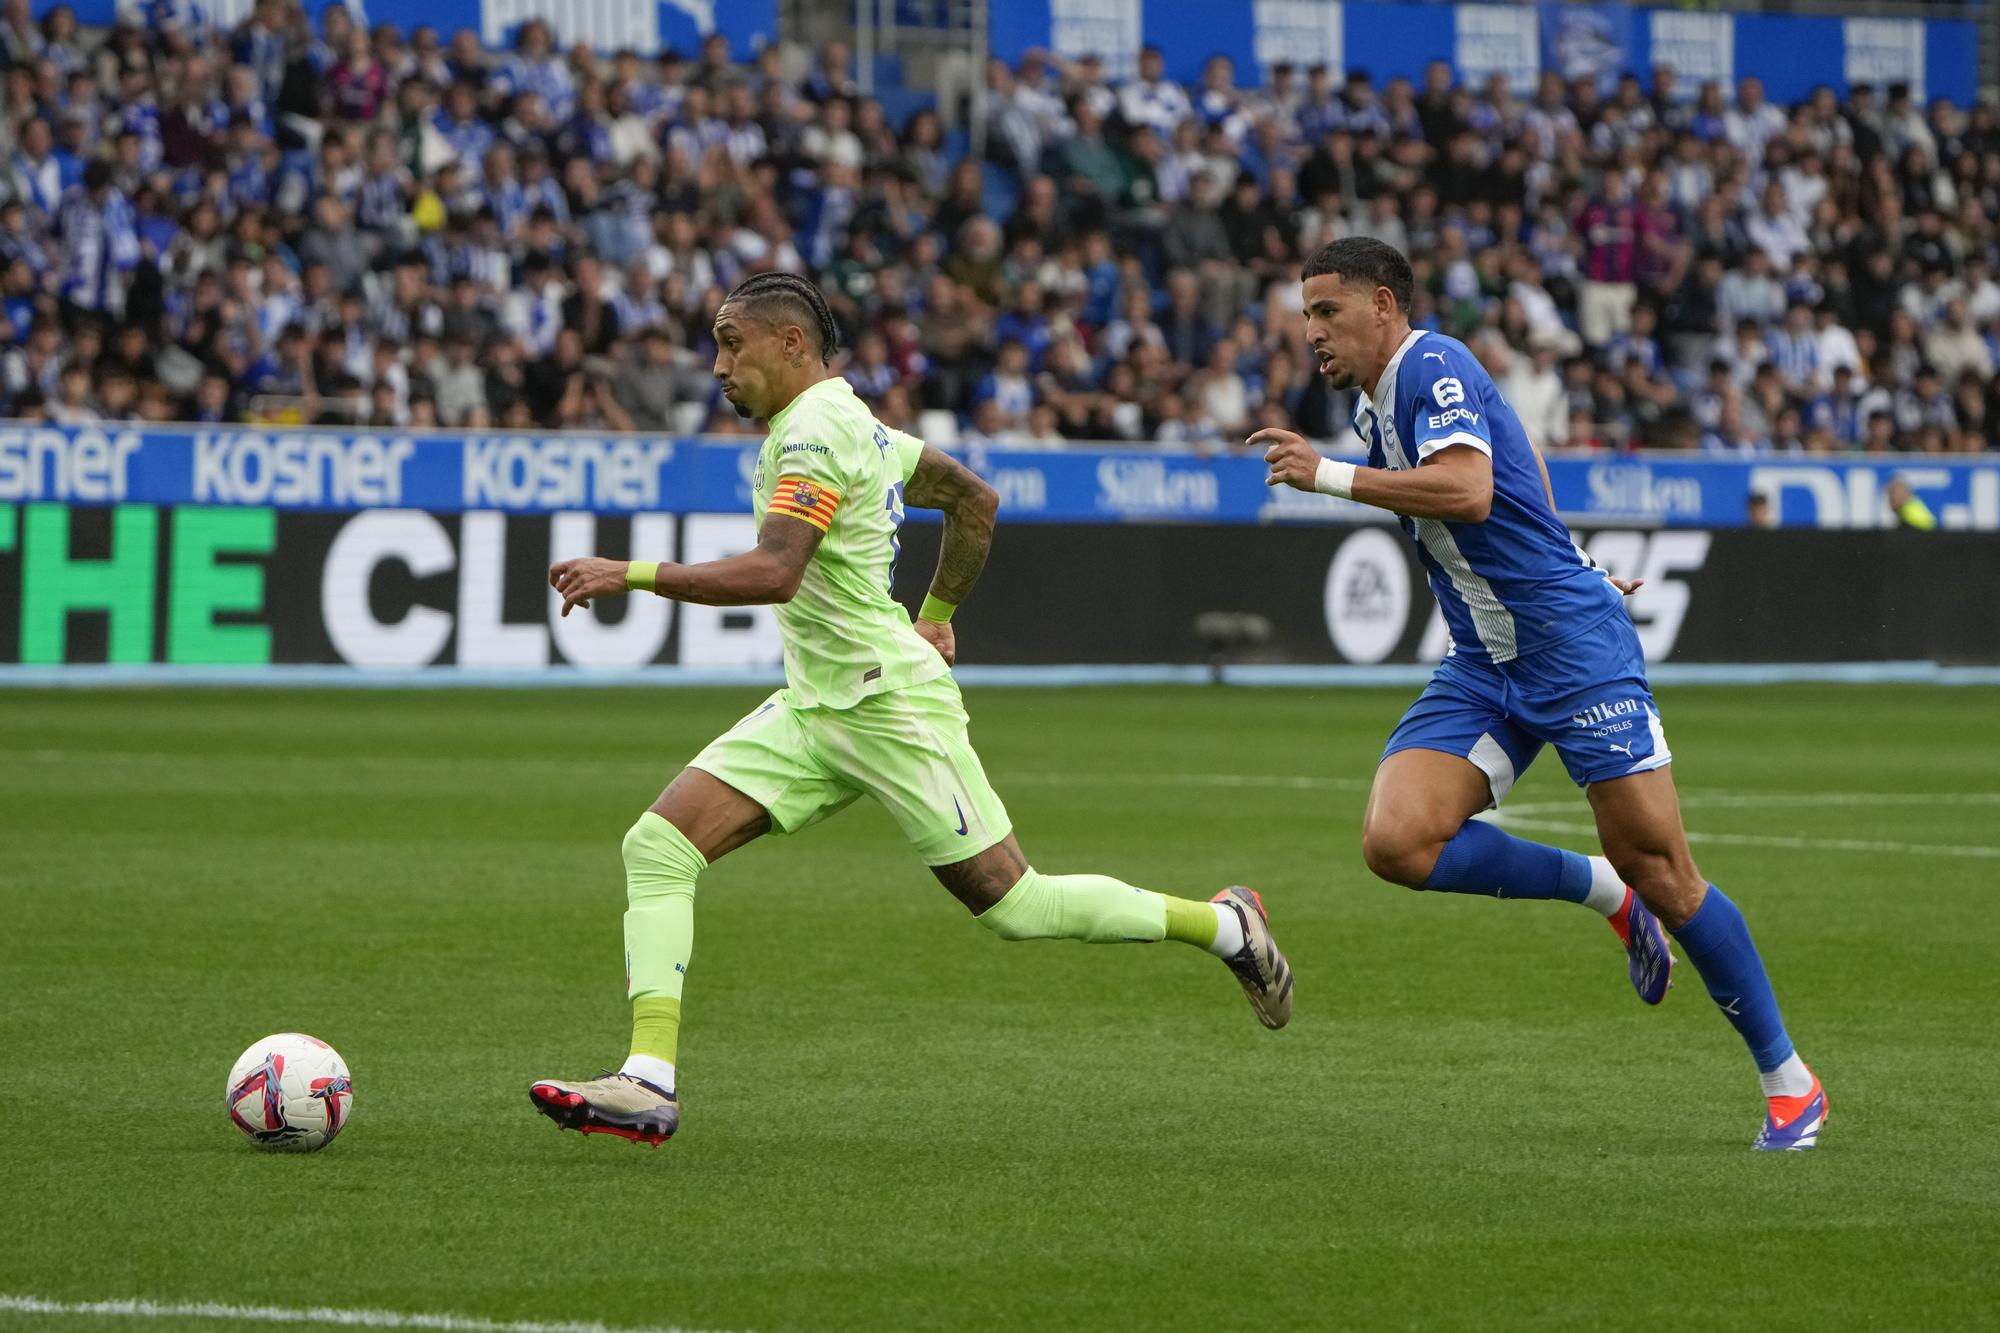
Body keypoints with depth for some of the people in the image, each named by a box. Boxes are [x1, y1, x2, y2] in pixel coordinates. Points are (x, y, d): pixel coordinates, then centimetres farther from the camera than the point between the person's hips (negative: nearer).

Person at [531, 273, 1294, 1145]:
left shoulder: (815, 433, -17)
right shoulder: (849, 420, 13)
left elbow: (773, 573, -31)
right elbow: (975, 499, 23)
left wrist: (633, 574, -29)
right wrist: (937, 614, 29)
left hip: (890, 705, -10)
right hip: (813, 711, 10)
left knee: (1012, 905, -1)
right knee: (657, 847, -6)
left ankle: (1224, 926, 19)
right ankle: (649, 1084, -13)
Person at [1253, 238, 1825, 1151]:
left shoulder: (1433, 366, -11)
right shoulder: (1372, 406, 16)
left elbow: (1468, 492, -29)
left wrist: (1329, 476, -24)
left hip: (1574, 643, -8)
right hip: (1481, 669, 8)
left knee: (1657, 868, -7)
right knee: (1396, 841, -14)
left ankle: (1788, 1081, 6)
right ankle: (1602, 892, 5)